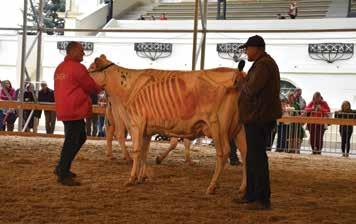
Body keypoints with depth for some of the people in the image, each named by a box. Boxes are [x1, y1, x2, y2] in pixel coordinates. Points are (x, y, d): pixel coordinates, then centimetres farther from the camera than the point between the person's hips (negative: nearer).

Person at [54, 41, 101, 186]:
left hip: (63, 109, 10)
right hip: (74, 109, -10)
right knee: (71, 141, -5)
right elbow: (90, 86, -5)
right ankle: (63, 174, -1)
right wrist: (98, 89, 17)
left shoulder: (60, 68, 18)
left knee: (80, 137, 19)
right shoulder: (77, 67, -12)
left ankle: (62, 168, 21)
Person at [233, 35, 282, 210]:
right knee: (252, 158, 17)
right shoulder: (261, 64, 18)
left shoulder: (264, 65, -17)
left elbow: (251, 89, -24)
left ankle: (263, 200, -3)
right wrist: (243, 84, 8)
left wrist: (242, 83, -5)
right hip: (255, 118, 11)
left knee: (258, 158, -7)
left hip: (259, 119, -11)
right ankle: (251, 195, 26)